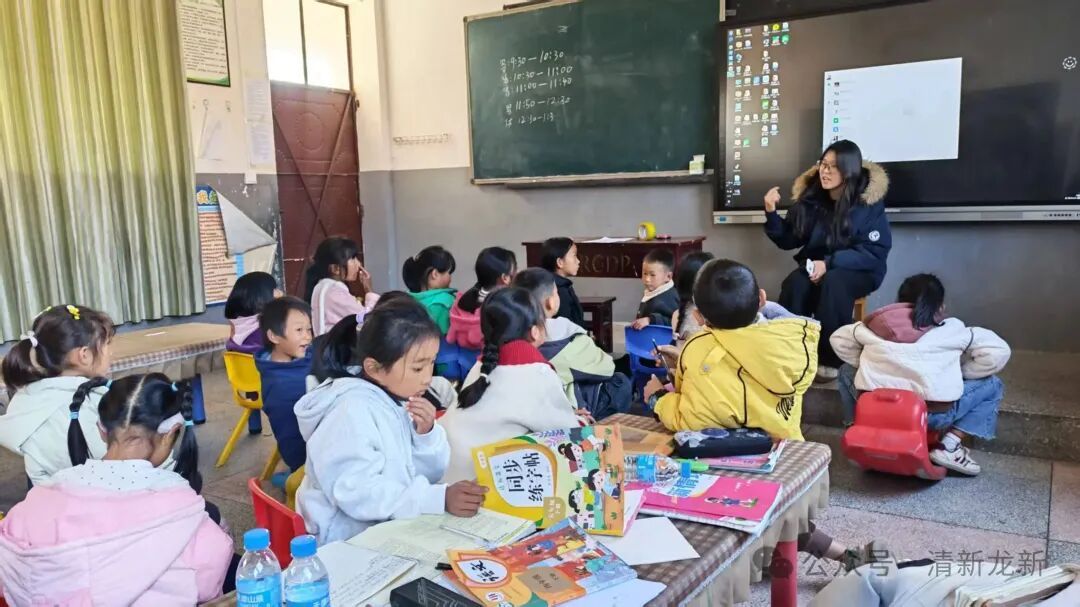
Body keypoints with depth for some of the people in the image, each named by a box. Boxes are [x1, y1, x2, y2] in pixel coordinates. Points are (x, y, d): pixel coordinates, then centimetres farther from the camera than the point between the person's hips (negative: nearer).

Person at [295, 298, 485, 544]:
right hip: (351, 539, -7)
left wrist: (427, 434, -13)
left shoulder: (400, 399, 1)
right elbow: (357, 494, -28)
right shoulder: (352, 412, -21)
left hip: (393, 527, 7)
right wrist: (440, 499, -31)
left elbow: (429, 474, 7)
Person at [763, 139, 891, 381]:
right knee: (795, 284, -30)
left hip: (858, 271, -3)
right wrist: (772, 213, -13)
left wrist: (829, 263, -26)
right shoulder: (810, 195, -1)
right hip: (816, 266, 3)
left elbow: (874, 252, -15)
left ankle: (831, 359, -23)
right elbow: (789, 239, 5)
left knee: (833, 283, -36)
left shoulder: (869, 201, -11)